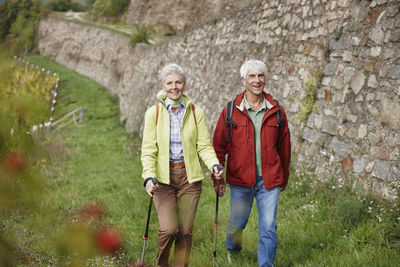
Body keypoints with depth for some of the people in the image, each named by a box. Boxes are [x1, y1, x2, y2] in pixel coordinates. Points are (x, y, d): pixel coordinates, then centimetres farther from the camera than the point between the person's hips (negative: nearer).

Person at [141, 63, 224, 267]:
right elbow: (148, 149, -2)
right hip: (163, 176, -1)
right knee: (169, 229, -12)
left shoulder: (195, 112, 3)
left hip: (190, 176, 2)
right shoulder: (154, 113, 0)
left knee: (185, 231, 3)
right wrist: (149, 176, -17)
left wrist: (214, 164, -16)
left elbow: (204, 145, 3)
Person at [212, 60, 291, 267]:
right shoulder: (231, 111, -2)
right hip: (240, 179, 0)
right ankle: (233, 250, 46)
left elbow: (284, 146, 12)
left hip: (269, 180, 1)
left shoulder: (276, 111, 3)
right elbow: (218, 146, 2)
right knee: (237, 222, 15)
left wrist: (284, 177, 17)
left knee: (268, 227, -4)